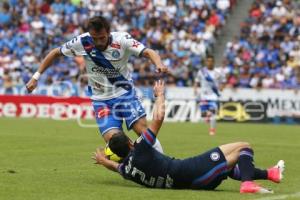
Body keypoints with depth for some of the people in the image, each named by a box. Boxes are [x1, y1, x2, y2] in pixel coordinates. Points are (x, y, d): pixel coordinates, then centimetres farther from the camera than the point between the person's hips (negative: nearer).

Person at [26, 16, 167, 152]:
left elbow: (148, 52, -28)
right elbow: (55, 53, 1)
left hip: (125, 93, -1)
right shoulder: (82, 42, -14)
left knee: (143, 129, -16)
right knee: (112, 140, -18)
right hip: (101, 99, 1)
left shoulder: (122, 39, -18)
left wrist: (159, 64, -50)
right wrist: (36, 77, -1)